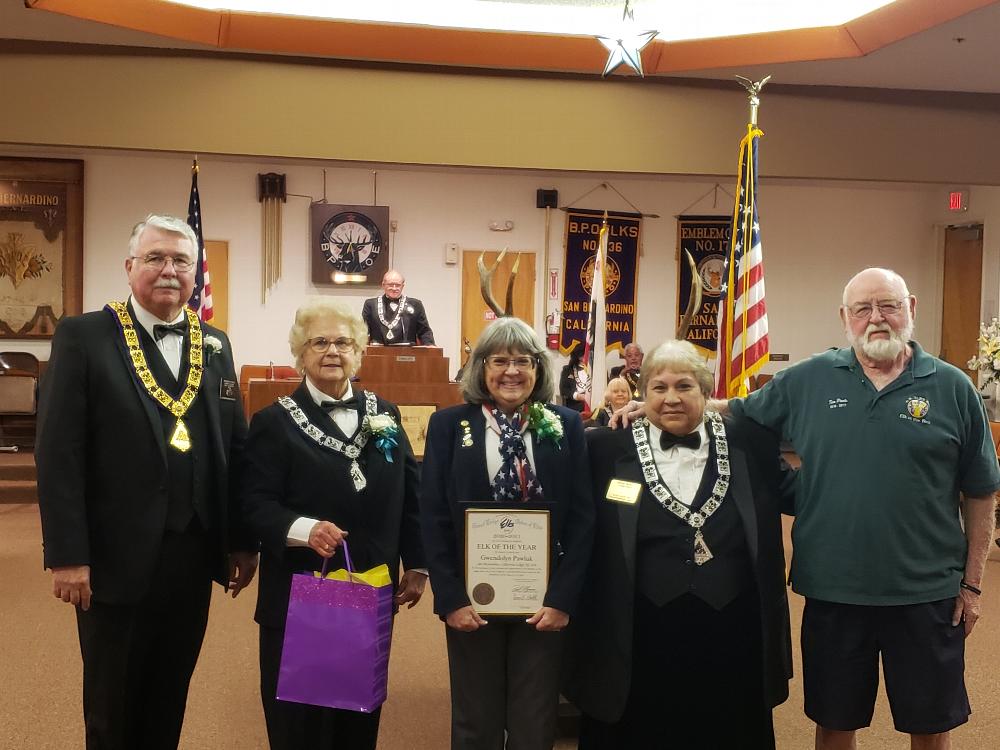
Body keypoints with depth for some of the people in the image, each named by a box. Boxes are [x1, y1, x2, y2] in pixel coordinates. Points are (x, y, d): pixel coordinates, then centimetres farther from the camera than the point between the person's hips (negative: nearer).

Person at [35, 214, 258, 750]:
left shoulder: (214, 344, 7)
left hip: (194, 553, 4)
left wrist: (243, 540, 7)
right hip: (117, 555, -4)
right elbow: (58, 453, -10)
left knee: (170, 697, 18)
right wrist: (67, 555, -14)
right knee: (112, 705, 15)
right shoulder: (83, 337, -6)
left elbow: (234, 445, 8)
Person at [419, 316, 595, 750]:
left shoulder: (566, 426, 1)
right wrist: (450, 599, -9)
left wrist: (562, 598, -8)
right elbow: (434, 519, -3)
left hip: (544, 599, 1)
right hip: (472, 597, 0)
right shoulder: (449, 425, -1)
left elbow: (582, 518, -1)